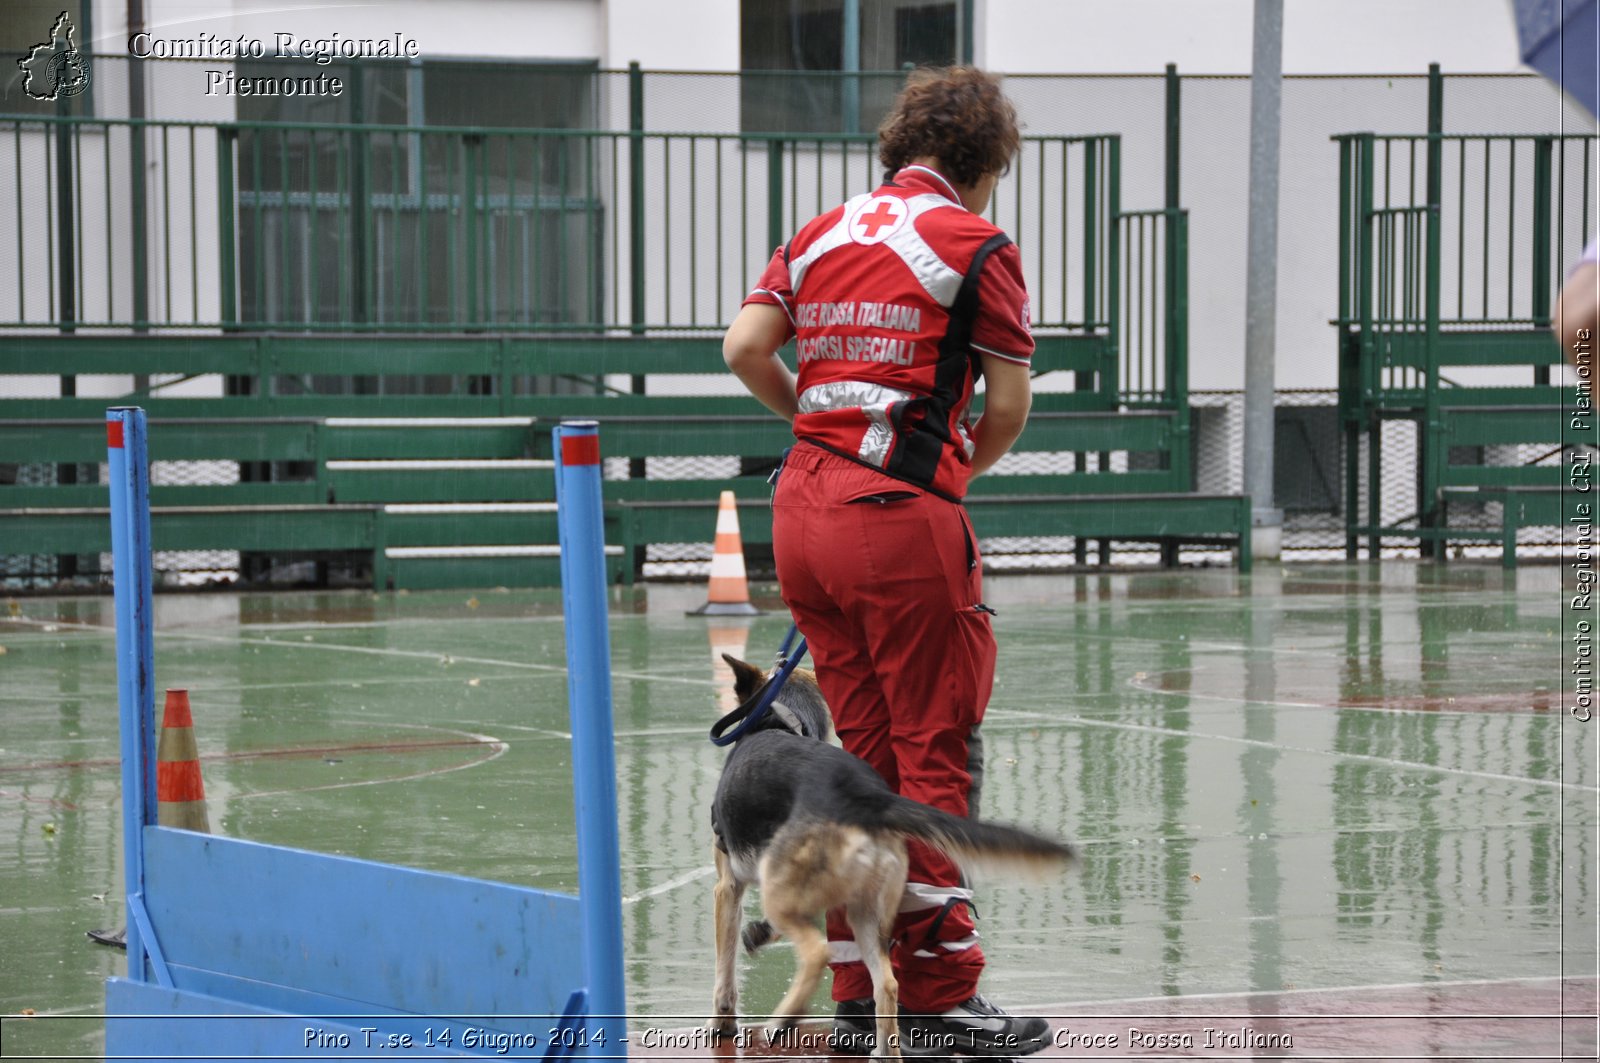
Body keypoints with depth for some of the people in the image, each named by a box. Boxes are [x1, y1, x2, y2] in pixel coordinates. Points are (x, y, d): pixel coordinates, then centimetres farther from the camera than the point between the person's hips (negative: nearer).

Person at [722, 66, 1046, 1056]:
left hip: (805, 501, 6)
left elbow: (746, 348, 2)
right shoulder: (977, 244, -1)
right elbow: (1010, 405, -3)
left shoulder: (821, 233, 14)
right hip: (904, 513, -6)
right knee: (935, 755, -1)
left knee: (863, 752, 13)